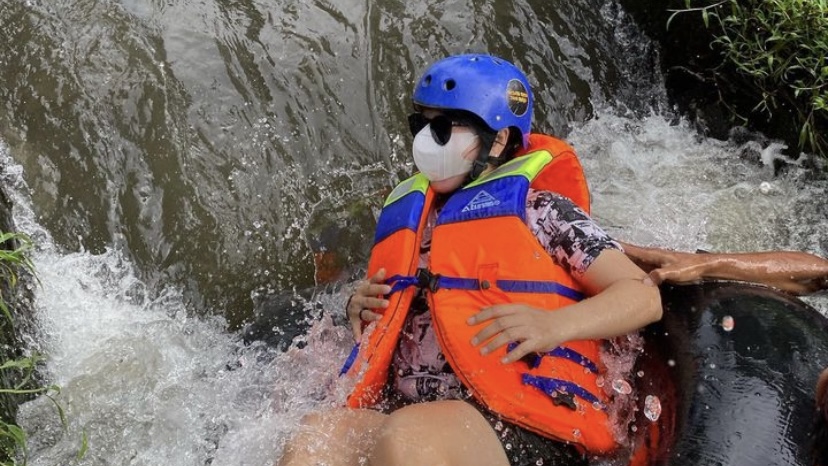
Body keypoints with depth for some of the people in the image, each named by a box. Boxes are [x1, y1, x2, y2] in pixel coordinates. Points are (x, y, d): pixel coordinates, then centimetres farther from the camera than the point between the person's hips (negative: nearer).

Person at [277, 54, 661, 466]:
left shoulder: (538, 208, 7)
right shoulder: (406, 215, 22)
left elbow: (644, 297, 1)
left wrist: (555, 325, -16)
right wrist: (359, 308, 12)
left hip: (523, 430, -4)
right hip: (406, 419, 5)